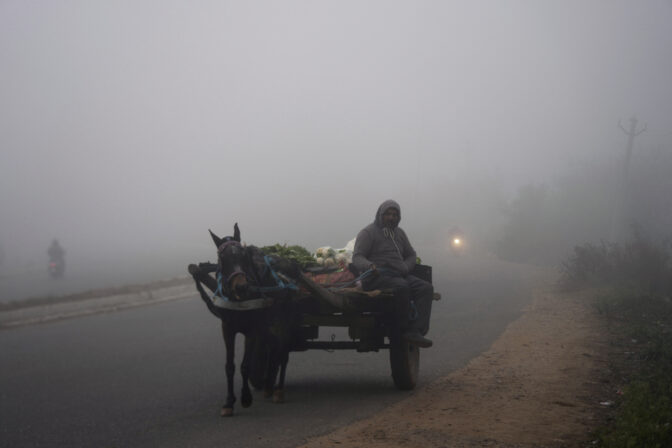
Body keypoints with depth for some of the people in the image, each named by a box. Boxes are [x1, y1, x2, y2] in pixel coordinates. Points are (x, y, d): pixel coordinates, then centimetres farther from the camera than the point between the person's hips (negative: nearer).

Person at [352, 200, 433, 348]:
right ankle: (404, 329, -26)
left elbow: (411, 255, 32)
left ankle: (415, 331, -35)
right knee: (402, 286, -38)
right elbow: (357, 258, -5)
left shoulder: (399, 233, 25)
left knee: (426, 288, -20)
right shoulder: (368, 232, 4)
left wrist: (405, 267, 8)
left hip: (399, 275, 7)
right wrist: (370, 266, -28)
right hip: (378, 276, -7)